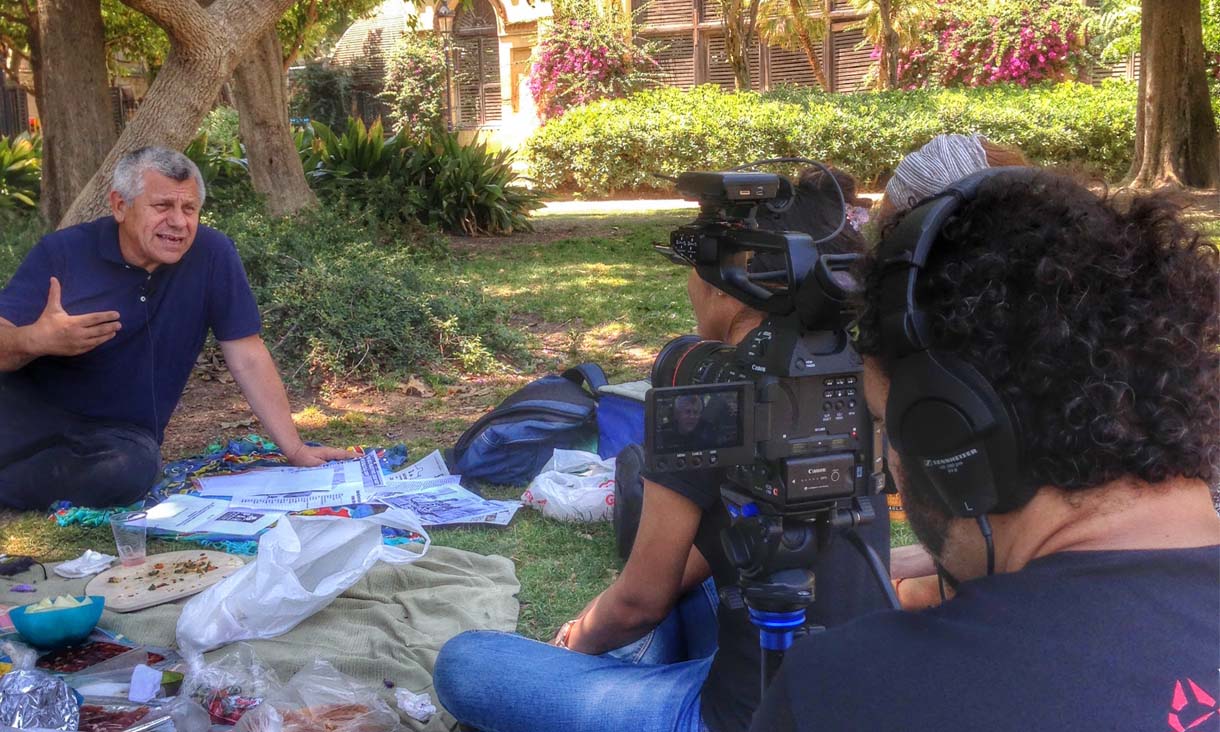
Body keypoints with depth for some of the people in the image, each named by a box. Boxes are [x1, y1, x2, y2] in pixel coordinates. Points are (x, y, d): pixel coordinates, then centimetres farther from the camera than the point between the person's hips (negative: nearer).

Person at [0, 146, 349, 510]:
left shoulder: (213, 255, -7)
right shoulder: (61, 253, -7)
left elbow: (248, 357, -4)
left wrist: (295, 449, -7)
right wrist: (36, 340, -33)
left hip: (119, 430, 1)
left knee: (134, 467, -34)